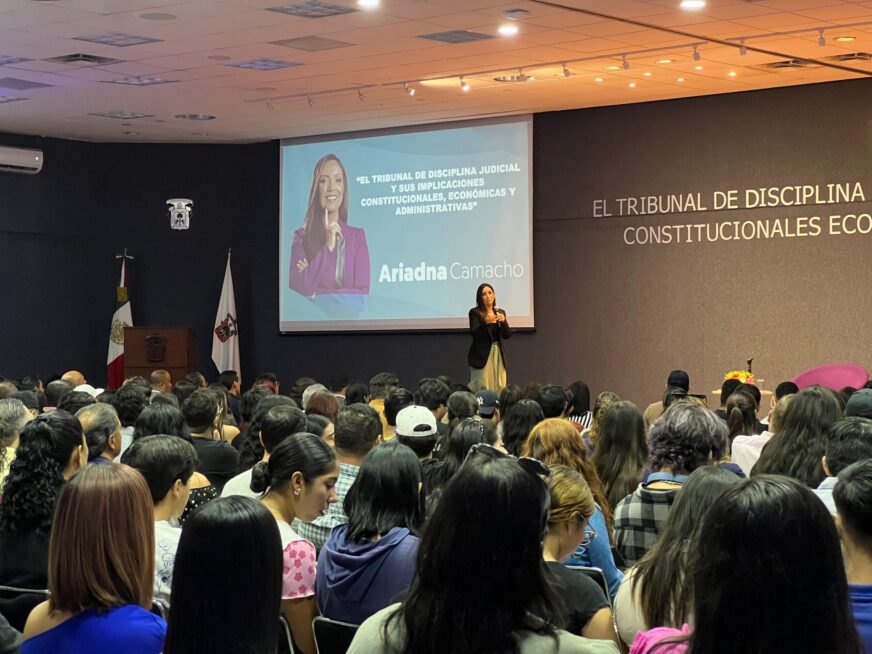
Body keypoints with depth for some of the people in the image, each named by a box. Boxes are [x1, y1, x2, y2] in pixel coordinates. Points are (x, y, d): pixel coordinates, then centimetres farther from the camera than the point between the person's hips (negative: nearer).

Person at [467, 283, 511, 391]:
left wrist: (503, 321, -14)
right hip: (482, 355, -5)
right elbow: (474, 334, -14)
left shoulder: (500, 312, 12)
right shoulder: (475, 312, -2)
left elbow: (507, 335, 4)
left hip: (498, 354, 5)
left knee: (500, 390, 0)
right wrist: (486, 323, -30)